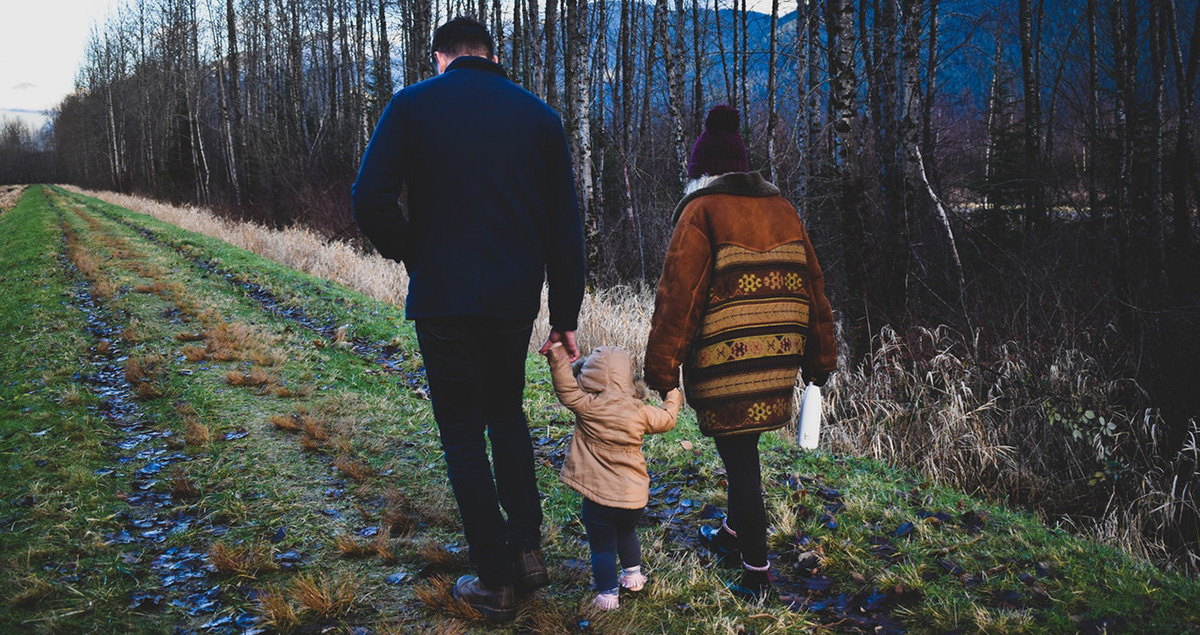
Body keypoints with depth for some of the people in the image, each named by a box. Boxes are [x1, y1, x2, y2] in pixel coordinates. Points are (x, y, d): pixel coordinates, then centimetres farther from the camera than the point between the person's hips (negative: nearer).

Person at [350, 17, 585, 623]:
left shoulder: (413, 104, -2)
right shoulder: (538, 115, 6)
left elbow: (371, 200, -12)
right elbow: (564, 227, 4)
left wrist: (412, 255, 5)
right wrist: (565, 316, 9)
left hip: (443, 298, -3)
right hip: (516, 299, 3)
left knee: (463, 432, 8)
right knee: (506, 412, 24)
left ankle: (494, 582, 12)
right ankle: (528, 551, 23)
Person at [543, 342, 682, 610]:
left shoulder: (588, 406, -13)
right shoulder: (639, 411, 1)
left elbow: (567, 390, -15)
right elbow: (666, 419, 16)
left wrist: (558, 358, -15)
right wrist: (673, 399, 35)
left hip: (600, 497, -5)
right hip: (636, 497, 5)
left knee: (603, 547, 8)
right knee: (627, 534, 31)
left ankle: (608, 595, 13)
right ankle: (632, 575, 43)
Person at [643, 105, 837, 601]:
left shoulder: (701, 211, -5)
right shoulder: (781, 209, 12)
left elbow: (679, 293, -12)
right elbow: (811, 285, 13)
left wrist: (661, 368, -10)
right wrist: (820, 359, 19)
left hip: (725, 365, -6)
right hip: (778, 363, 6)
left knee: (739, 455, 2)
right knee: (742, 448, 22)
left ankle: (757, 570, 9)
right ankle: (734, 531, 39)